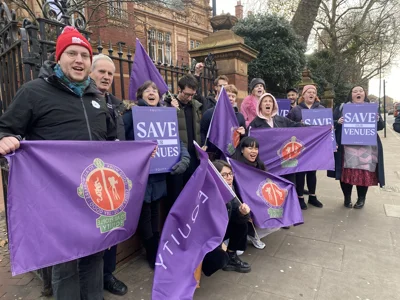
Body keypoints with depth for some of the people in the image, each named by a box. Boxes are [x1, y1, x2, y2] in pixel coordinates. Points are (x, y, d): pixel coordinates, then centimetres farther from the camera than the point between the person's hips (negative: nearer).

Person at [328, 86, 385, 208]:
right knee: (346, 172, 1)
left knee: (364, 173, 2)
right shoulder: (342, 107, 9)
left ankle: (361, 199, 20)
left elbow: (381, 125, 10)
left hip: (366, 147, 1)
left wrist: (377, 120, -12)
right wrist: (338, 122, -17)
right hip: (346, 147, -1)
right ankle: (347, 198, 18)